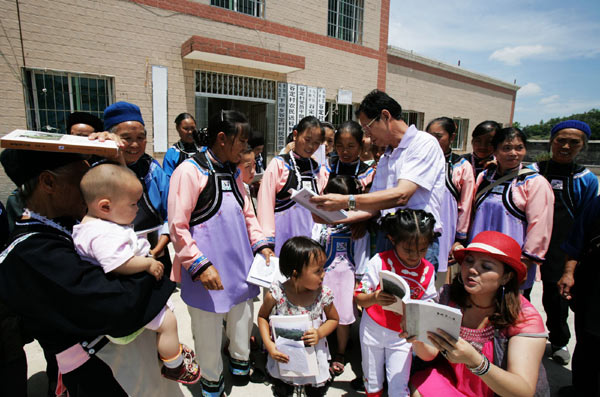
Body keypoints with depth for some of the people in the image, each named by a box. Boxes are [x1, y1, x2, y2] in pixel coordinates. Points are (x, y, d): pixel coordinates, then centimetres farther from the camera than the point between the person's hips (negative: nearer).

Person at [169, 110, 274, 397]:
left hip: (240, 265, 7)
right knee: (209, 328, 11)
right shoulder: (189, 171, -13)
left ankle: (240, 361, 49)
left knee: (242, 317, 21)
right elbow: (177, 227, -15)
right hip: (208, 271, -6)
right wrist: (199, 264, -19)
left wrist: (261, 244, 3)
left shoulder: (232, 172, 9)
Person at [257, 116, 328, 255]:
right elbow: (266, 202, -6)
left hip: (310, 234, 4)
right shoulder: (278, 164, -4)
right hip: (284, 232, -4)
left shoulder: (319, 170, 9)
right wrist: (267, 239, -9)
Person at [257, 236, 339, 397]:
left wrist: (320, 333, -20)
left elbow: (333, 319, -2)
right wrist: (269, 344, -16)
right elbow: (262, 317, -6)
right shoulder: (276, 294, -25)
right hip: (283, 358, 0)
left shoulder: (323, 294, -21)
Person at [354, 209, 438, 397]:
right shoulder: (380, 261, -18)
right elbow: (358, 297, -16)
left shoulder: (428, 270, -7)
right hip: (373, 330, -1)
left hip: (402, 335, 1)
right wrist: (374, 298, -37)